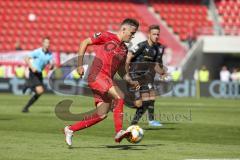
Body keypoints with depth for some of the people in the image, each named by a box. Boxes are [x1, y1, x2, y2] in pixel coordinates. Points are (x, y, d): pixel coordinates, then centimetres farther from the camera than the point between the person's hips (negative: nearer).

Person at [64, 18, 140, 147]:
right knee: (119, 97, -26)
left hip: (107, 80, 8)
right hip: (97, 75, -8)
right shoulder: (107, 37, 0)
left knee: (101, 115, 2)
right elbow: (85, 42, 2)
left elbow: (120, 70, 28)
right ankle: (119, 132, -28)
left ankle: (71, 129, 15)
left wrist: (131, 82, 12)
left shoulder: (124, 49, 20)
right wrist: (80, 65, -4)